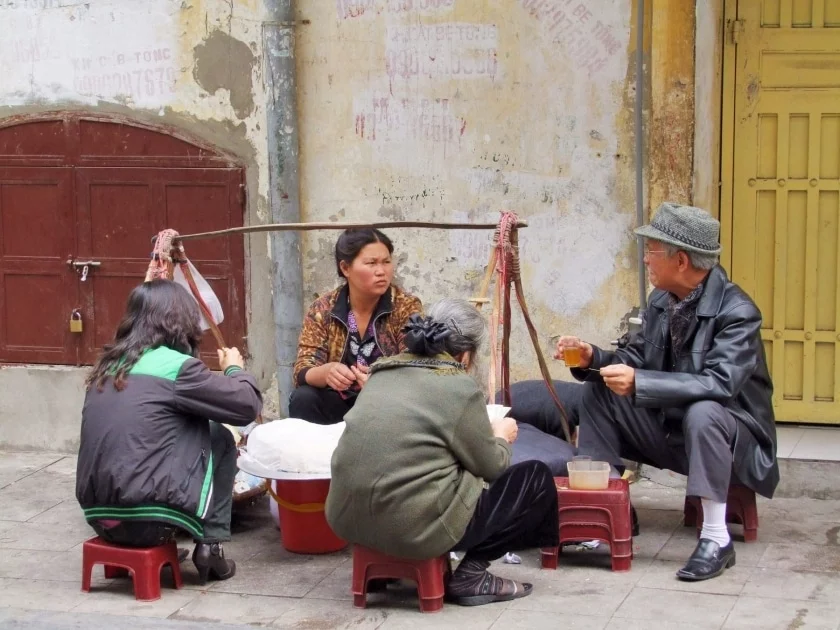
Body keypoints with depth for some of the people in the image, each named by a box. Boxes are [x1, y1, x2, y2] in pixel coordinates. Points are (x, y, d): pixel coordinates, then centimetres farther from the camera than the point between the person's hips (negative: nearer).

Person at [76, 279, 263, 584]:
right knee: (218, 438, 15)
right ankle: (210, 545, 14)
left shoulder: (109, 365, 12)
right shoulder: (175, 366, -7)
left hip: (99, 514, 6)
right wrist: (234, 368, 19)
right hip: (148, 518, -6)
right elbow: (249, 405, -3)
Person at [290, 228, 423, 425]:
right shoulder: (322, 310, -2)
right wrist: (327, 372, -32)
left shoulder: (407, 307, -6)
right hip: (339, 404, 1)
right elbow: (303, 371, -8)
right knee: (303, 398, -26)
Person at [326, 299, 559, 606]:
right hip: (416, 525, -8)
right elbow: (490, 468, 3)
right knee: (536, 478, 8)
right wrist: (501, 438, 24)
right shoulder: (459, 387, -7)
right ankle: (471, 575, 6)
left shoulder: (384, 373, 14)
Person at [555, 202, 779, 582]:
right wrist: (593, 359, -15)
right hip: (671, 428, 7)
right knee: (598, 393, -1)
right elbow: (635, 361, 6)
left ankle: (715, 539, -29)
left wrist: (638, 383, -40)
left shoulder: (736, 312, -23)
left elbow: (719, 383, -35)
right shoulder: (661, 302, -1)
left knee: (701, 412, -38)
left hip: (726, 433, -7)